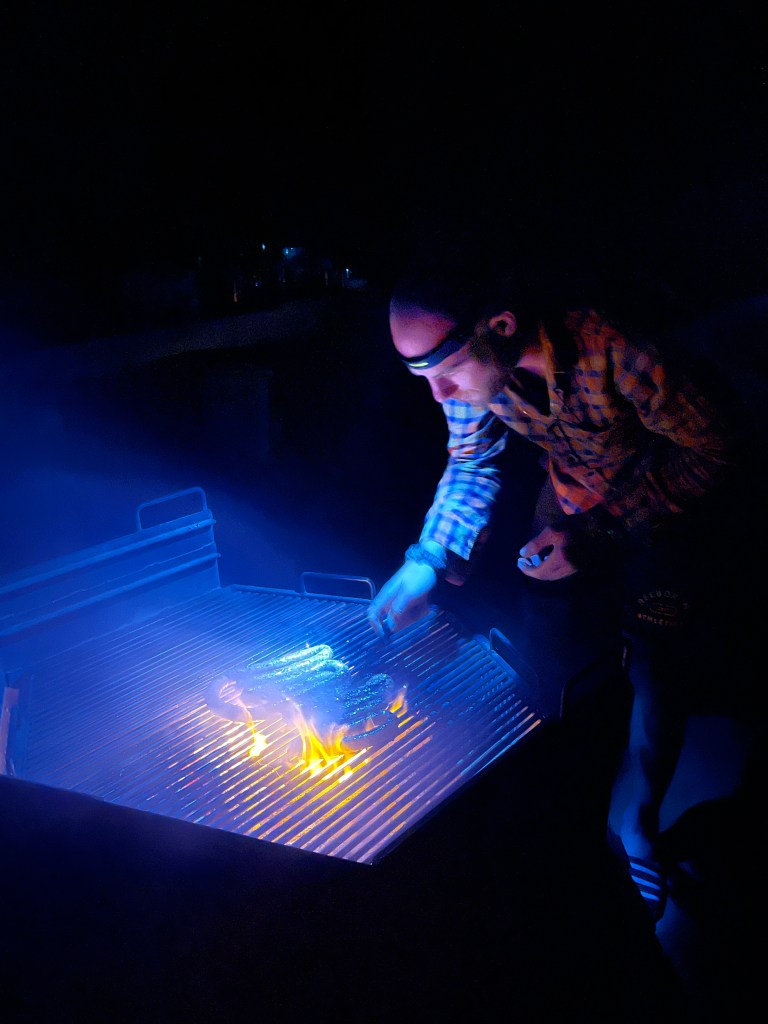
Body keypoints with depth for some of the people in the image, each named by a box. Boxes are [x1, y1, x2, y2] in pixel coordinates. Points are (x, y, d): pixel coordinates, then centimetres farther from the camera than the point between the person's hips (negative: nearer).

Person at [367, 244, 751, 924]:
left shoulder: (619, 352, -41)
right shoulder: (470, 361, -23)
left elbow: (714, 447, -27)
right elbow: (473, 461, -5)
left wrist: (592, 537, -29)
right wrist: (428, 562, -19)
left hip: (673, 499, -5)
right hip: (574, 496, 5)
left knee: (656, 669, -7)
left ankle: (633, 829, 14)